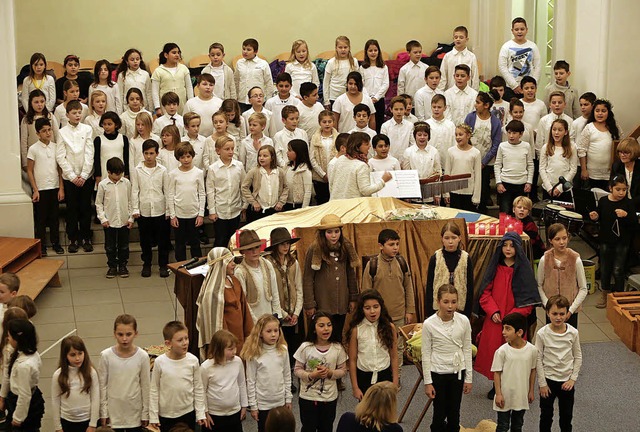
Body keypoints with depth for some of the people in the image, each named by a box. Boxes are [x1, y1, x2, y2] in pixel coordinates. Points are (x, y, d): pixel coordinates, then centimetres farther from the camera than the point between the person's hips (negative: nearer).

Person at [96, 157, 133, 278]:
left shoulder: (126, 183, -3)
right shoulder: (103, 184, -7)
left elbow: (130, 201, 5)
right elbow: (98, 203, 0)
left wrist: (131, 217, 2)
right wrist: (102, 218, -7)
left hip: (124, 221, 1)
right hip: (109, 222, -1)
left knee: (124, 246, 11)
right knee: (110, 247, 9)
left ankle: (122, 266, 25)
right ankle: (112, 267, 22)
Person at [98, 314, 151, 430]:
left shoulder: (142, 356, -10)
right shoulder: (106, 355, -11)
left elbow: (145, 386, -2)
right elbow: (102, 386, -3)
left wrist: (145, 414, 1)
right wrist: (103, 413, -1)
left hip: (135, 413, 0)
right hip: (113, 413, 0)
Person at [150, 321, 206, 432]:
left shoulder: (193, 360, -10)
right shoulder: (160, 362, -13)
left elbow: (198, 388, 0)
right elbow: (154, 390, -4)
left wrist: (200, 413, 1)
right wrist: (153, 416, -3)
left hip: (188, 413, 1)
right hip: (165, 414, -1)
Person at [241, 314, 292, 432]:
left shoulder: (283, 350, -3)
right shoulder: (253, 354, -13)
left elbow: (287, 376, 5)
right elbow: (250, 381, -8)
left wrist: (288, 398, 6)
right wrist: (253, 405, -7)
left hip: (280, 401, 3)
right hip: (262, 403, -3)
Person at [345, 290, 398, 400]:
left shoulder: (389, 328, -5)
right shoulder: (356, 330, -9)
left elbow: (394, 357, 1)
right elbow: (352, 360, -4)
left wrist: (395, 383, 1)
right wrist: (355, 387, -4)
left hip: (385, 376, 1)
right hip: (364, 377, -1)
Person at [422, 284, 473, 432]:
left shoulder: (464, 321, -9)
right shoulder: (429, 324, -15)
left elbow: (467, 350, 1)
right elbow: (426, 354, -7)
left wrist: (469, 378, 3)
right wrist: (428, 382, -5)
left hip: (457, 371, 2)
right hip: (437, 373, -2)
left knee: (454, 413, 11)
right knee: (440, 413, 7)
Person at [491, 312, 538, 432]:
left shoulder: (532, 350, -9)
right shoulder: (502, 351, -15)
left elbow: (533, 370, 3)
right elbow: (497, 373, -9)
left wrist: (531, 391, 7)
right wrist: (498, 394, -10)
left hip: (522, 395, 2)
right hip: (505, 395, -2)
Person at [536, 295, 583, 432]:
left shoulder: (573, 333, -9)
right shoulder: (542, 334, -14)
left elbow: (578, 357, 1)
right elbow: (538, 359, -9)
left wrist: (573, 379, -5)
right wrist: (542, 383, -8)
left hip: (567, 381, 2)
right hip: (548, 380, -2)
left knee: (567, 415, 15)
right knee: (546, 415, 12)